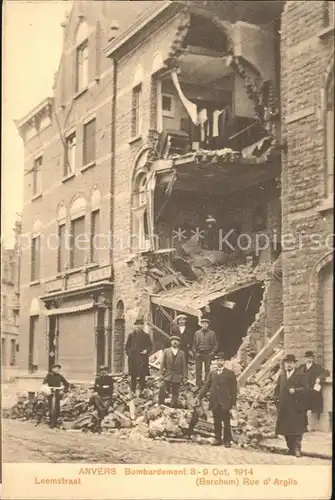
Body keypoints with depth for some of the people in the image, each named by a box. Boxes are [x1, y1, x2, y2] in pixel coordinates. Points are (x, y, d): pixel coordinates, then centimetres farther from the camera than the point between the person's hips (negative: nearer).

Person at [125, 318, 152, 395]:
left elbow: (150, 346, 10)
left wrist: (146, 350, -8)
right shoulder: (131, 335, 9)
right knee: (133, 376, 1)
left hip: (143, 359, 0)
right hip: (133, 358, 0)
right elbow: (127, 346, 14)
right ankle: (133, 391, 7)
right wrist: (129, 352, -1)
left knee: (142, 376, -2)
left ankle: (142, 390, 4)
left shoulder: (146, 335, 8)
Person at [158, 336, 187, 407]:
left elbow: (184, 365, 5)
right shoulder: (166, 351, 5)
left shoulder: (182, 353, 6)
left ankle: (173, 406, 14)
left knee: (175, 393, 4)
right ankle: (160, 405, 3)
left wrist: (184, 376, 2)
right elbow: (162, 363, 4)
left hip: (177, 376, 0)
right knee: (162, 389, -9)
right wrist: (161, 373, -2)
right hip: (167, 375, 0)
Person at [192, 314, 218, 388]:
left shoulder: (212, 333, 5)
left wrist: (212, 352, -6)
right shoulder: (197, 333, 10)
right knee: (198, 371, 1)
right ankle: (198, 385, 8)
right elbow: (194, 344, 12)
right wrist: (195, 352, -1)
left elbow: (215, 345, 7)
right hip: (199, 354, 1)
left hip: (208, 354, -1)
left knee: (208, 370, -1)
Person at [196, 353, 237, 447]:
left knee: (226, 422, 2)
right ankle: (218, 439, 18)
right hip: (214, 402, 3)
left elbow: (233, 389, -1)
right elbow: (206, 385, 8)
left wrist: (233, 404, -6)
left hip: (225, 403, -3)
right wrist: (199, 396, -4)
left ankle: (227, 440, 11)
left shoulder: (230, 373, 1)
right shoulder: (212, 373, 11)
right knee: (217, 422, 9)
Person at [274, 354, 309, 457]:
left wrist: (295, 390, -23)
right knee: (286, 429, 9)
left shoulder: (301, 375, -3)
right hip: (284, 408, 5)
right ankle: (291, 448, 18)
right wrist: (277, 398, 8)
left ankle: (297, 449, -4)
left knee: (297, 429, -7)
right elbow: (277, 388, 22)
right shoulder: (281, 375, 15)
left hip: (296, 408, -5)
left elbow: (305, 389, -11)